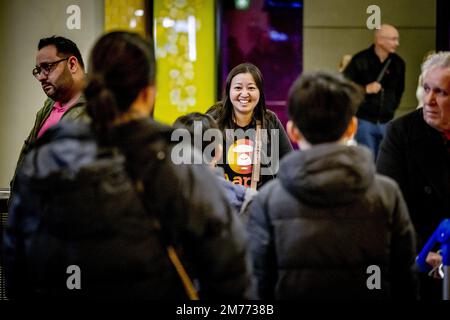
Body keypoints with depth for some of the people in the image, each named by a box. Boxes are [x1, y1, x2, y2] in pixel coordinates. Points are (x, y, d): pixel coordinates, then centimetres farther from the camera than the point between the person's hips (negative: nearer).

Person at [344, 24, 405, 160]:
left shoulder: (398, 63, 6)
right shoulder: (360, 60, -7)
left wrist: (393, 105, 12)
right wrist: (365, 89, -13)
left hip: (387, 122, 4)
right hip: (364, 121, -4)